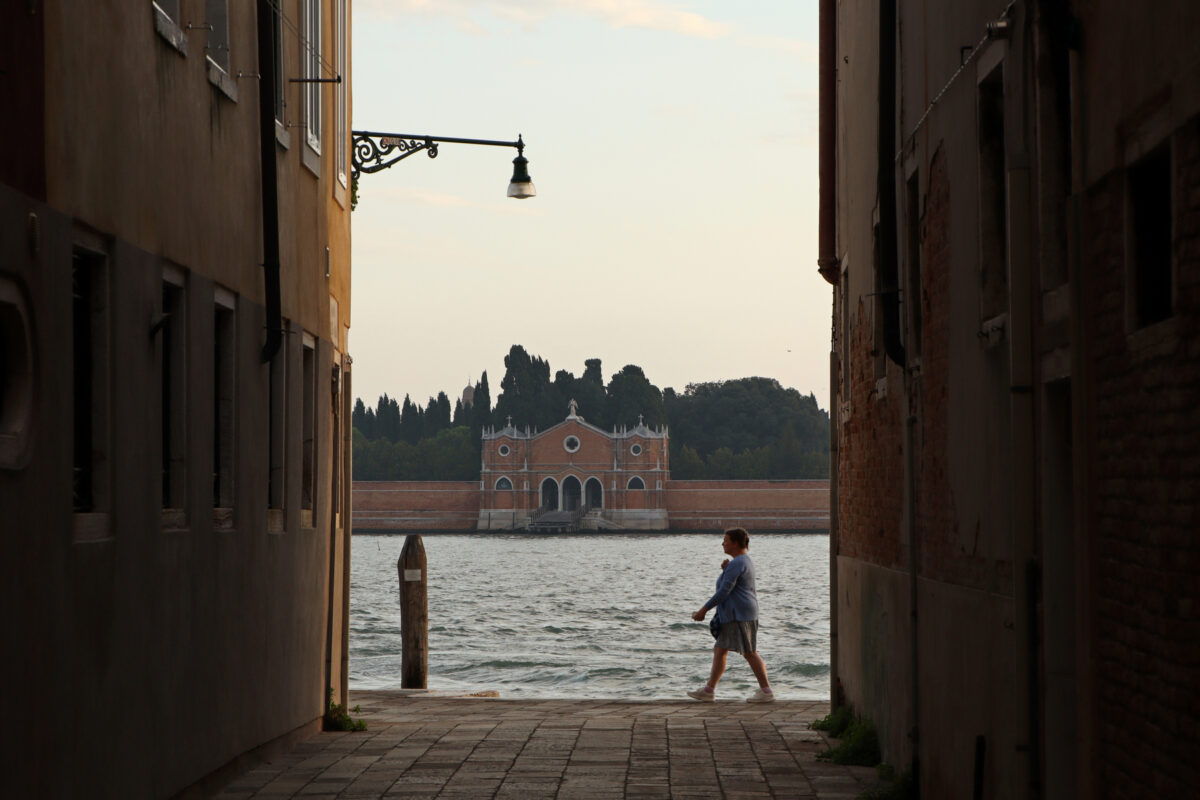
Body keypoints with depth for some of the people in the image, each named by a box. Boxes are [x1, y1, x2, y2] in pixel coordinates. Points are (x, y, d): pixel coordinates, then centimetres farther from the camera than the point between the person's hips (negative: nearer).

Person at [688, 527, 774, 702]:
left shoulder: (737, 563, -17)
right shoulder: (745, 560, 16)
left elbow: (724, 590, -20)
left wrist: (704, 609, -16)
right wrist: (725, 569, 2)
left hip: (738, 613, -11)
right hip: (735, 614, 11)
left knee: (749, 652, -7)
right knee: (719, 650, 10)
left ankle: (766, 691, -5)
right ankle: (709, 690, 12)